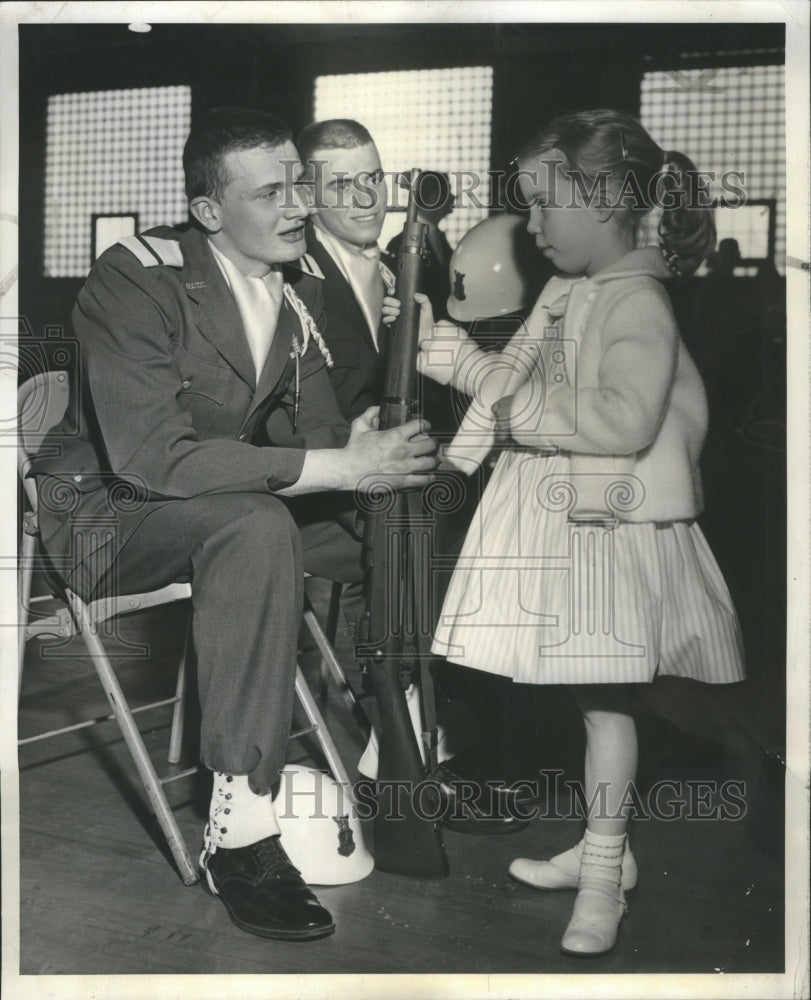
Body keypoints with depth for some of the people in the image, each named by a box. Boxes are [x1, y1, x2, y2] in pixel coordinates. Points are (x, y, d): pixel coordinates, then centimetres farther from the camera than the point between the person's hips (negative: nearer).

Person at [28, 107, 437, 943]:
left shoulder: (299, 285, 0)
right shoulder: (137, 279, -22)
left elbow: (312, 428, 0)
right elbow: (152, 456, -33)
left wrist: (368, 453, -24)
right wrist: (341, 466, -34)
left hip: (227, 505, 7)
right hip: (104, 514, -7)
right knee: (255, 525, -37)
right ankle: (239, 834, -32)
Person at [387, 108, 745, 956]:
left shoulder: (637, 303, -16)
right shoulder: (563, 295, 11)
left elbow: (626, 422, -28)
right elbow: (517, 379, 20)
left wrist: (524, 412, -20)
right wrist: (440, 346, 12)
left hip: (607, 528, -8)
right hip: (556, 519, 8)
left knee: (603, 696, 2)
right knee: (588, 693, 16)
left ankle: (604, 872, 17)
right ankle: (601, 847, 31)